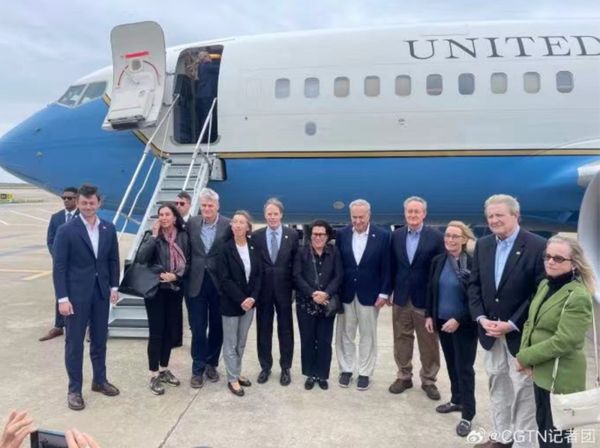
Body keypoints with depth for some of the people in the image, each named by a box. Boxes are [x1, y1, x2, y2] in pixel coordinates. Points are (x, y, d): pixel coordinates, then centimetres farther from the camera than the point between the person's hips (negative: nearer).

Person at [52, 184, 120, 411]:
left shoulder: (109, 229, 4)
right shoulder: (66, 230, -9)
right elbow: (59, 267, -10)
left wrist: (114, 286, 5)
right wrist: (62, 298, -14)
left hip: (101, 292, 4)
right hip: (76, 294, -4)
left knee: (99, 340, 15)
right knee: (74, 343, 5)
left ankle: (100, 380, 30)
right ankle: (74, 390, 18)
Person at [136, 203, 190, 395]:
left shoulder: (183, 236, 2)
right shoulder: (151, 235, -4)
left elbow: (187, 262, 6)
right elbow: (141, 258, -20)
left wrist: (176, 275, -10)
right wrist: (154, 235, -20)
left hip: (175, 289, 3)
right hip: (156, 289, -3)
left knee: (171, 331, 11)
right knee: (156, 332, 0)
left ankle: (164, 369, 28)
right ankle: (154, 375, 12)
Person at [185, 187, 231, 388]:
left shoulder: (228, 226, -7)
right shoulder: (191, 223, 1)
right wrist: (185, 276, -1)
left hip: (219, 284, -1)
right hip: (196, 283, 1)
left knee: (217, 327, 13)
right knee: (198, 328, 7)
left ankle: (211, 364, 31)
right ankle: (198, 368, 20)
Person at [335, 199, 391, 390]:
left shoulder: (382, 235, -8)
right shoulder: (342, 234, -1)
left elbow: (386, 267, -5)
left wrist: (384, 293, -9)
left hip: (369, 294, -2)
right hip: (346, 293, 2)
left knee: (367, 335, 10)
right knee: (345, 334, 12)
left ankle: (365, 373, 24)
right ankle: (346, 369, 28)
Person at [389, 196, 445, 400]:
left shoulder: (436, 236, -8)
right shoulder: (396, 235, 3)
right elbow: (392, 266, 7)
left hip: (426, 298, -3)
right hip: (401, 298, 3)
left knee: (429, 343, 9)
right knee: (401, 340, 14)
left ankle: (428, 380, 26)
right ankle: (404, 376, 30)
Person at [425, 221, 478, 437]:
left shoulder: (473, 263, -15)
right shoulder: (438, 261, 2)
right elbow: (431, 290, 10)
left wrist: (458, 320, -17)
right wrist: (429, 315, 6)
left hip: (464, 325, -5)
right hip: (442, 322, 5)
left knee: (464, 367, 3)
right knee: (451, 364, 17)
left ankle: (467, 414, 14)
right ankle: (457, 400, 35)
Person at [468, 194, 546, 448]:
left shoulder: (537, 246, -14)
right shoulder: (483, 245, 4)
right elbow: (474, 285, 6)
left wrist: (512, 324, -18)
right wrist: (481, 318, -7)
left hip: (520, 332, -5)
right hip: (491, 329, 6)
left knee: (522, 389, 5)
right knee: (497, 384, 17)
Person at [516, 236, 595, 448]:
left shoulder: (578, 297, -20)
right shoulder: (544, 285, 5)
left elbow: (563, 342, -24)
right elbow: (530, 322, 9)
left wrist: (525, 358, -15)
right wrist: (525, 355, -7)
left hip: (560, 377, -7)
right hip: (540, 372, 7)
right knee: (543, 427, 21)